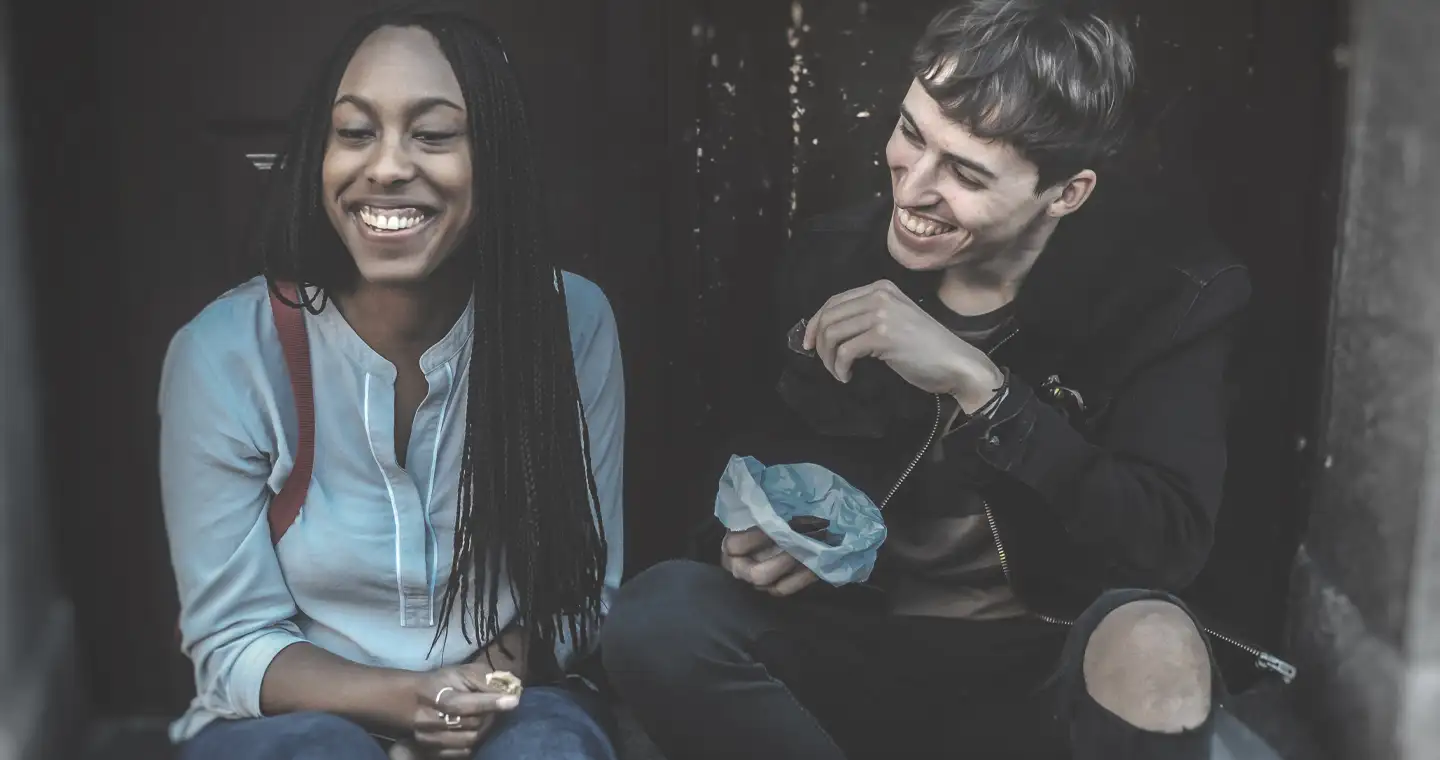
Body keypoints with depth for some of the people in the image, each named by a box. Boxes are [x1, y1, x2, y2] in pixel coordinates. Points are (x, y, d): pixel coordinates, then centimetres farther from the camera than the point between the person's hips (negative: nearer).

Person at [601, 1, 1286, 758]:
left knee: (1152, 648, -37)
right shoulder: (833, 257, 0)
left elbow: (1170, 542, -20)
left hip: (1049, 670, -2)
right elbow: (762, 456, 14)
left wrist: (976, 382, -28)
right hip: (856, 652, 3)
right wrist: (757, 539, -9)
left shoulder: (1166, 289, -8)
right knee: (658, 615, -25)